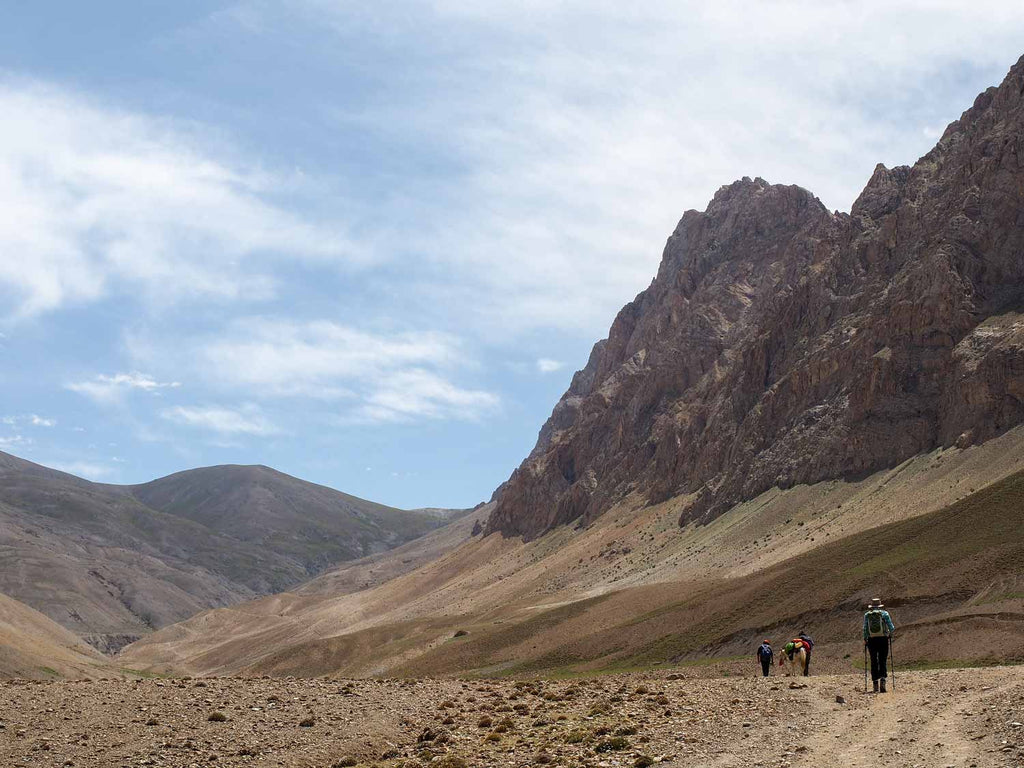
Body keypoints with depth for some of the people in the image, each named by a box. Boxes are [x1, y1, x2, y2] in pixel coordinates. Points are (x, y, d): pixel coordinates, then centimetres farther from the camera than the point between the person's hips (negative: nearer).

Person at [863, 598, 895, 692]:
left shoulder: (867, 615, 5)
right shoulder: (884, 613, 2)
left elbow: (865, 629, 0)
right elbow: (891, 627, -1)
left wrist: (865, 639, 10)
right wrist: (891, 632, 20)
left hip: (872, 640, 1)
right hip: (883, 640, -1)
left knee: (874, 662, 8)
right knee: (882, 662, 4)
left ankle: (875, 684, 7)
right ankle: (883, 680, -16)